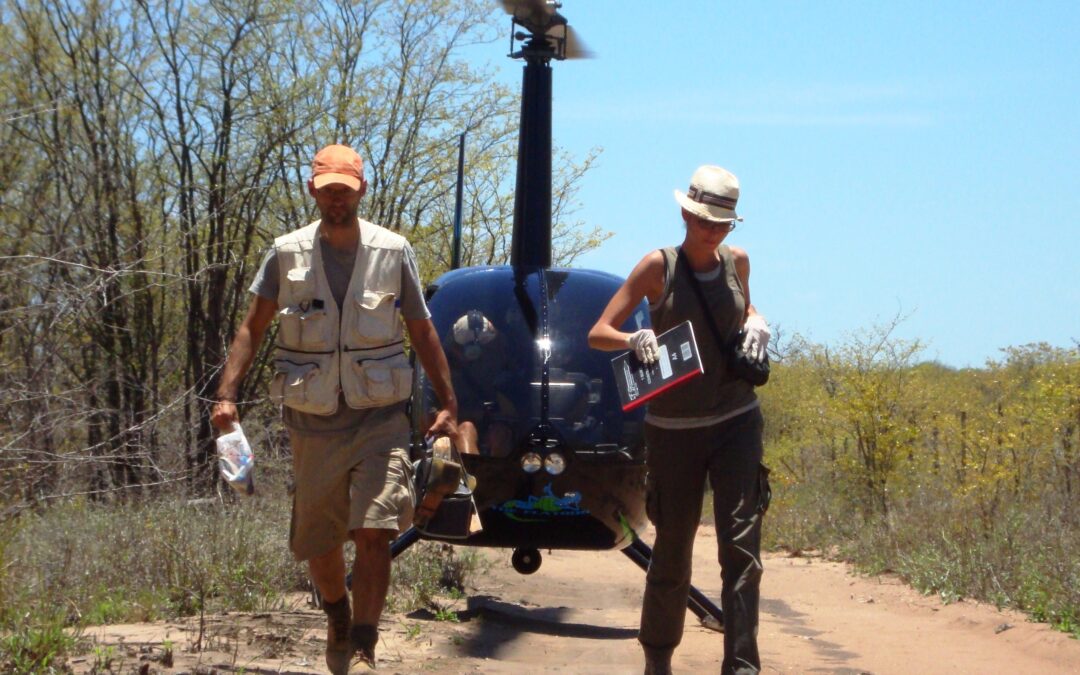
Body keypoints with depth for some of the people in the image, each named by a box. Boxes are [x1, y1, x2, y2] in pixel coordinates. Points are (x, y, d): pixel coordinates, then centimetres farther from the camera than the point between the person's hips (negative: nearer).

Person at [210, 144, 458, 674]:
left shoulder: (393, 252, 1)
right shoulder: (286, 254, 1)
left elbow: (423, 333, 6)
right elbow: (252, 329, 3)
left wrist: (448, 404, 2)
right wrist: (227, 394, -9)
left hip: (379, 417, -1)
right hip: (312, 421, 2)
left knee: (373, 532, -15)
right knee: (318, 541, 12)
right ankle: (337, 617, 40)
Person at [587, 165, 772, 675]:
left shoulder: (737, 261, 6)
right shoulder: (658, 266, -5)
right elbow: (598, 334, -6)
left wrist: (757, 323, 4)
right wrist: (635, 339, -28)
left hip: (736, 421, 2)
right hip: (674, 427, -2)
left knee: (742, 543, -9)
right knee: (673, 547, 7)